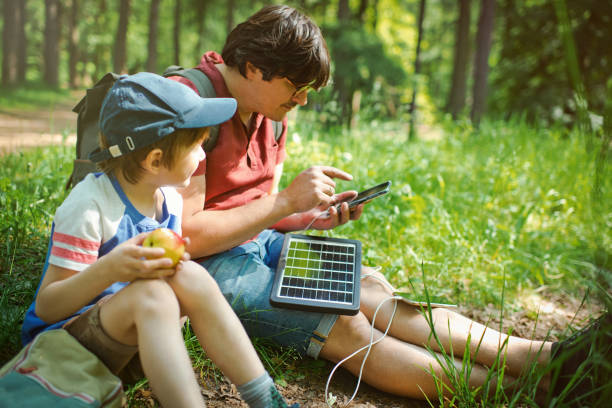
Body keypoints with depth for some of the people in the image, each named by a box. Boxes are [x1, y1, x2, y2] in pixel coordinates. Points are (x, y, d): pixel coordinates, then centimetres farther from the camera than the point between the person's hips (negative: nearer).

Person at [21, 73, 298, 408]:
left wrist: (171, 265, -12)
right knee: (152, 293, -34)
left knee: (190, 276, -23)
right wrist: (109, 269, -37)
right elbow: (46, 308, -20)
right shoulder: (89, 206, -21)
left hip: (133, 327, 6)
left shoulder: (170, 199, 0)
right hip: (64, 335, -6)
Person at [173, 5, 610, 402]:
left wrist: (314, 216, -6)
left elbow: (261, 214, 13)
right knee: (345, 327, -24)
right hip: (210, 262, -7)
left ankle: (540, 354, -22)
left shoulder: (269, 113, 8)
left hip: (258, 242, 7)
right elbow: (186, 235, -23)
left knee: (371, 286, -16)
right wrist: (286, 201, -24)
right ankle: (519, 382, -29)